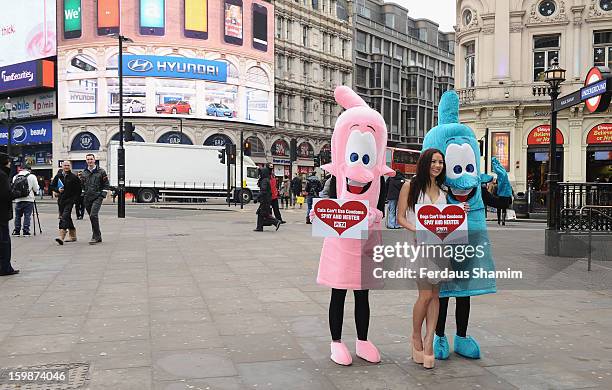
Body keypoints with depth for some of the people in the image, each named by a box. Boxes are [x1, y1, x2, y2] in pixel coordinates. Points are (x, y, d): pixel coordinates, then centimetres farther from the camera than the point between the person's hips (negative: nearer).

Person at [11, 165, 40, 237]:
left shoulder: (15, 177, 9)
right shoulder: (32, 176, -5)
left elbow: (13, 188, 13)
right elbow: (36, 189, -4)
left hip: (18, 200, 4)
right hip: (28, 200, -4)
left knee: (17, 216, 13)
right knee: (27, 216, 1)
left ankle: (16, 231, 15)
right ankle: (26, 232, 0)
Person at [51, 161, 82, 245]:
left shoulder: (73, 177, -3)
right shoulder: (58, 176, 8)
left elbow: (78, 190, 0)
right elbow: (52, 185, 16)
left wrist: (74, 198, -7)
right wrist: (57, 190, -4)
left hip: (70, 200, -5)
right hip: (61, 200, 5)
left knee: (65, 216, -18)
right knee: (67, 218, 14)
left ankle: (61, 236, -27)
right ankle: (72, 236, 27)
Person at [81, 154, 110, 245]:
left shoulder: (101, 172, 1)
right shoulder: (84, 173, 13)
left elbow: (106, 185, 3)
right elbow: (82, 185, 24)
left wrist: (102, 195, -6)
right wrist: (83, 195, 13)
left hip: (97, 197, -5)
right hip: (87, 199, 5)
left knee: (93, 215, -20)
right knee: (92, 217, 9)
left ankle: (95, 237, -14)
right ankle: (98, 237, 19)